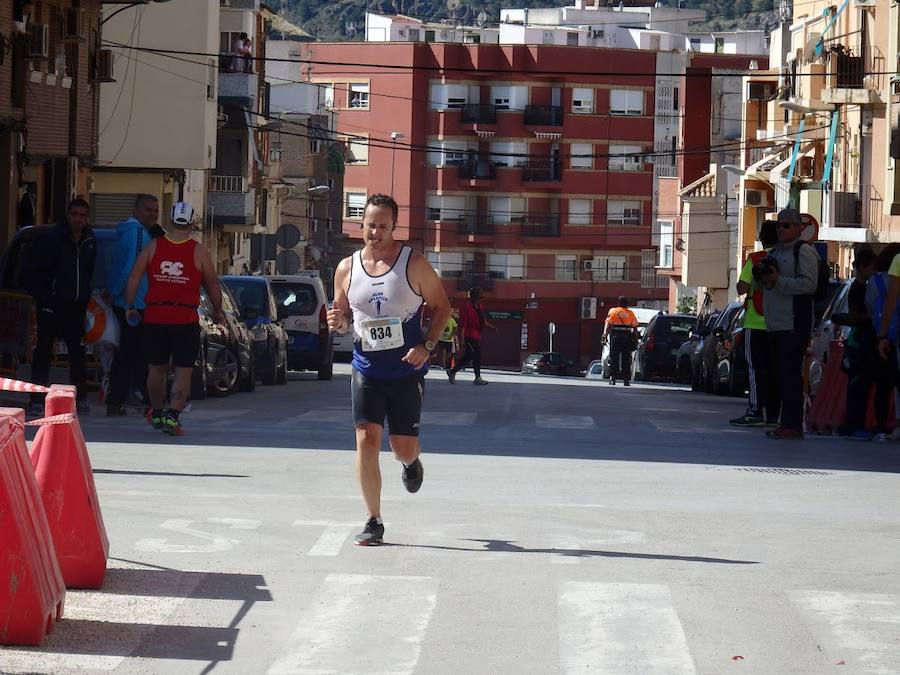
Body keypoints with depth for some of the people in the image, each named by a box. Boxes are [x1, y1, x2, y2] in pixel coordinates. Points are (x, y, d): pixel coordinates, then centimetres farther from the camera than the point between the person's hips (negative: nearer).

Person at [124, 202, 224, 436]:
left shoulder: (153, 247, 3)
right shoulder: (199, 251, -3)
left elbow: (134, 278, 1)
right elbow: (213, 285, 3)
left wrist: (129, 306, 11)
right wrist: (217, 311, 18)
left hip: (154, 317, 3)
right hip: (185, 318, -3)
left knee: (157, 367, 18)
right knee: (184, 370, -1)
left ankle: (156, 414, 30)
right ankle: (172, 416, -16)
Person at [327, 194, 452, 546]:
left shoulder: (414, 263, -7)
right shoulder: (346, 269, 2)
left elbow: (442, 307, 0)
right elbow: (343, 316, 16)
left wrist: (427, 346, -14)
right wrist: (338, 322, -9)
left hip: (407, 371, -2)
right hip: (366, 371, 2)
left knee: (403, 447, 3)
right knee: (366, 440, -10)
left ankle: (412, 463, 44)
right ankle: (374, 522, -1)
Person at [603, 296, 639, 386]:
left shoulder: (613, 311, 3)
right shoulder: (630, 313, 9)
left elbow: (608, 325, -5)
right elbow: (635, 328, 7)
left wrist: (605, 336, -6)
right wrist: (635, 339, 11)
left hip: (616, 336, -1)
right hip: (627, 337, 1)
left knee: (614, 359, 3)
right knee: (626, 360, 5)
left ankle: (612, 379, -3)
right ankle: (626, 380, 1)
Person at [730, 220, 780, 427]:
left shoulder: (756, 259, -8)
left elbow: (742, 288, -12)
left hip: (756, 323, -5)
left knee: (756, 369, -3)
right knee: (773, 369, 8)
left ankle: (756, 412, -8)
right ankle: (772, 413, 8)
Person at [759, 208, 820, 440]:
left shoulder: (804, 251, -6)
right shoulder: (775, 251, 22)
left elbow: (809, 284, -17)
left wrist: (778, 280, -22)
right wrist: (763, 276, 8)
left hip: (795, 325, -9)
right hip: (774, 325, 9)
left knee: (790, 375, -10)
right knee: (779, 373, 9)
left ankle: (792, 425, -10)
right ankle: (786, 423, 14)